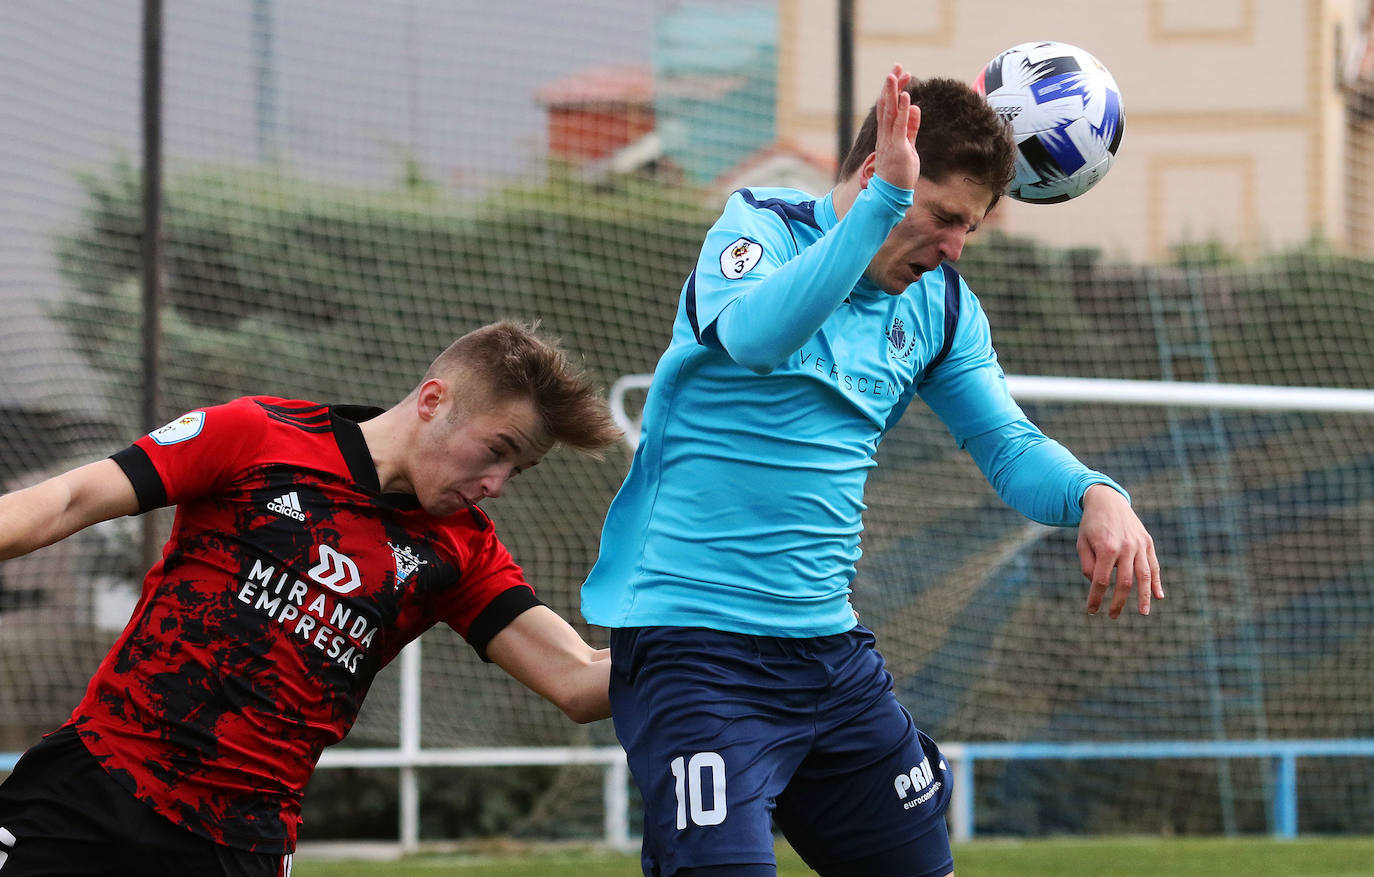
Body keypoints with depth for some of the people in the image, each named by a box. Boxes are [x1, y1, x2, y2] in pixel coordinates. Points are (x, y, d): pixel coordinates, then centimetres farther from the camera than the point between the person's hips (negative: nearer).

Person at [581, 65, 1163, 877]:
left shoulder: (940, 304, 9)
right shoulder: (760, 228, -9)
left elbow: (1009, 443, 8)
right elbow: (755, 333, -31)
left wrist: (1094, 494, -15)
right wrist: (884, 200, -38)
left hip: (830, 646, 7)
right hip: (693, 643, -7)